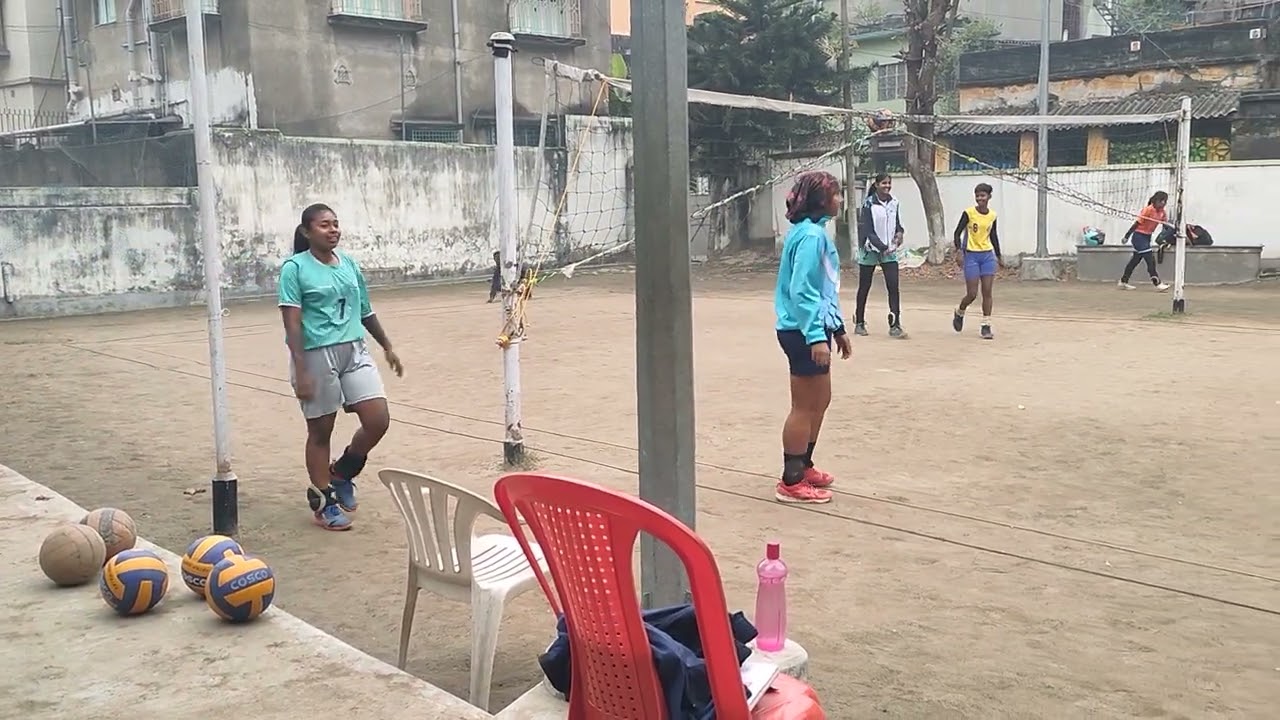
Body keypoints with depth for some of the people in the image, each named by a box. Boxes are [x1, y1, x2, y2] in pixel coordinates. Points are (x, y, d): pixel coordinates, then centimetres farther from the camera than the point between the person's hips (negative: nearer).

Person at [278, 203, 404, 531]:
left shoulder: (349, 264, 10)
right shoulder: (295, 268, -7)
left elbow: (365, 312, 20)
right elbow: (292, 323, -13)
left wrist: (388, 347, 25)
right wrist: (300, 370, -20)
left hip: (355, 351, 6)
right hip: (316, 355, -5)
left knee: (378, 419, -2)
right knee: (320, 430, 6)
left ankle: (341, 473, 24)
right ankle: (323, 501, 21)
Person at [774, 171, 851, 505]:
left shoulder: (815, 232, 14)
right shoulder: (811, 235, -18)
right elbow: (802, 291, -23)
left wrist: (838, 328, 23)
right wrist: (816, 336, -27)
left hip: (814, 328, 10)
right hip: (804, 332, -10)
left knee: (820, 401, 19)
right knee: (805, 407, -2)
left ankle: (804, 466, 33)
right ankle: (791, 483, 6)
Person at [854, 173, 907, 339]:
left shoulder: (894, 202, 4)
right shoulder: (869, 204, -11)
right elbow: (867, 230, -14)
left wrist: (899, 232, -6)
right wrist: (882, 247, -22)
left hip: (890, 251, 4)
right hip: (870, 250, -4)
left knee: (893, 286, -7)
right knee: (864, 287, 8)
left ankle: (895, 326, -6)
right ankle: (859, 323, 22)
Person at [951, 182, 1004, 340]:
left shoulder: (992, 215, 5)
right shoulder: (969, 213, -8)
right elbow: (958, 232, -6)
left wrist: (999, 255, 21)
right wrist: (959, 251, -20)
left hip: (988, 255, 4)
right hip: (971, 255, -4)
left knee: (987, 292, -1)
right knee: (972, 294, -2)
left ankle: (986, 327, 3)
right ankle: (959, 312, 29)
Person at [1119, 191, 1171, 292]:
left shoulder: (1162, 212, 2)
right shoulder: (1148, 210, -19)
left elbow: (1166, 225, 1)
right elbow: (1137, 223, -18)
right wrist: (1127, 236, -16)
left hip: (1147, 237, 9)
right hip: (1139, 236, -9)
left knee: (1136, 260, 14)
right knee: (1150, 260, -12)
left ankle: (1123, 282, 23)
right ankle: (1158, 284, -11)